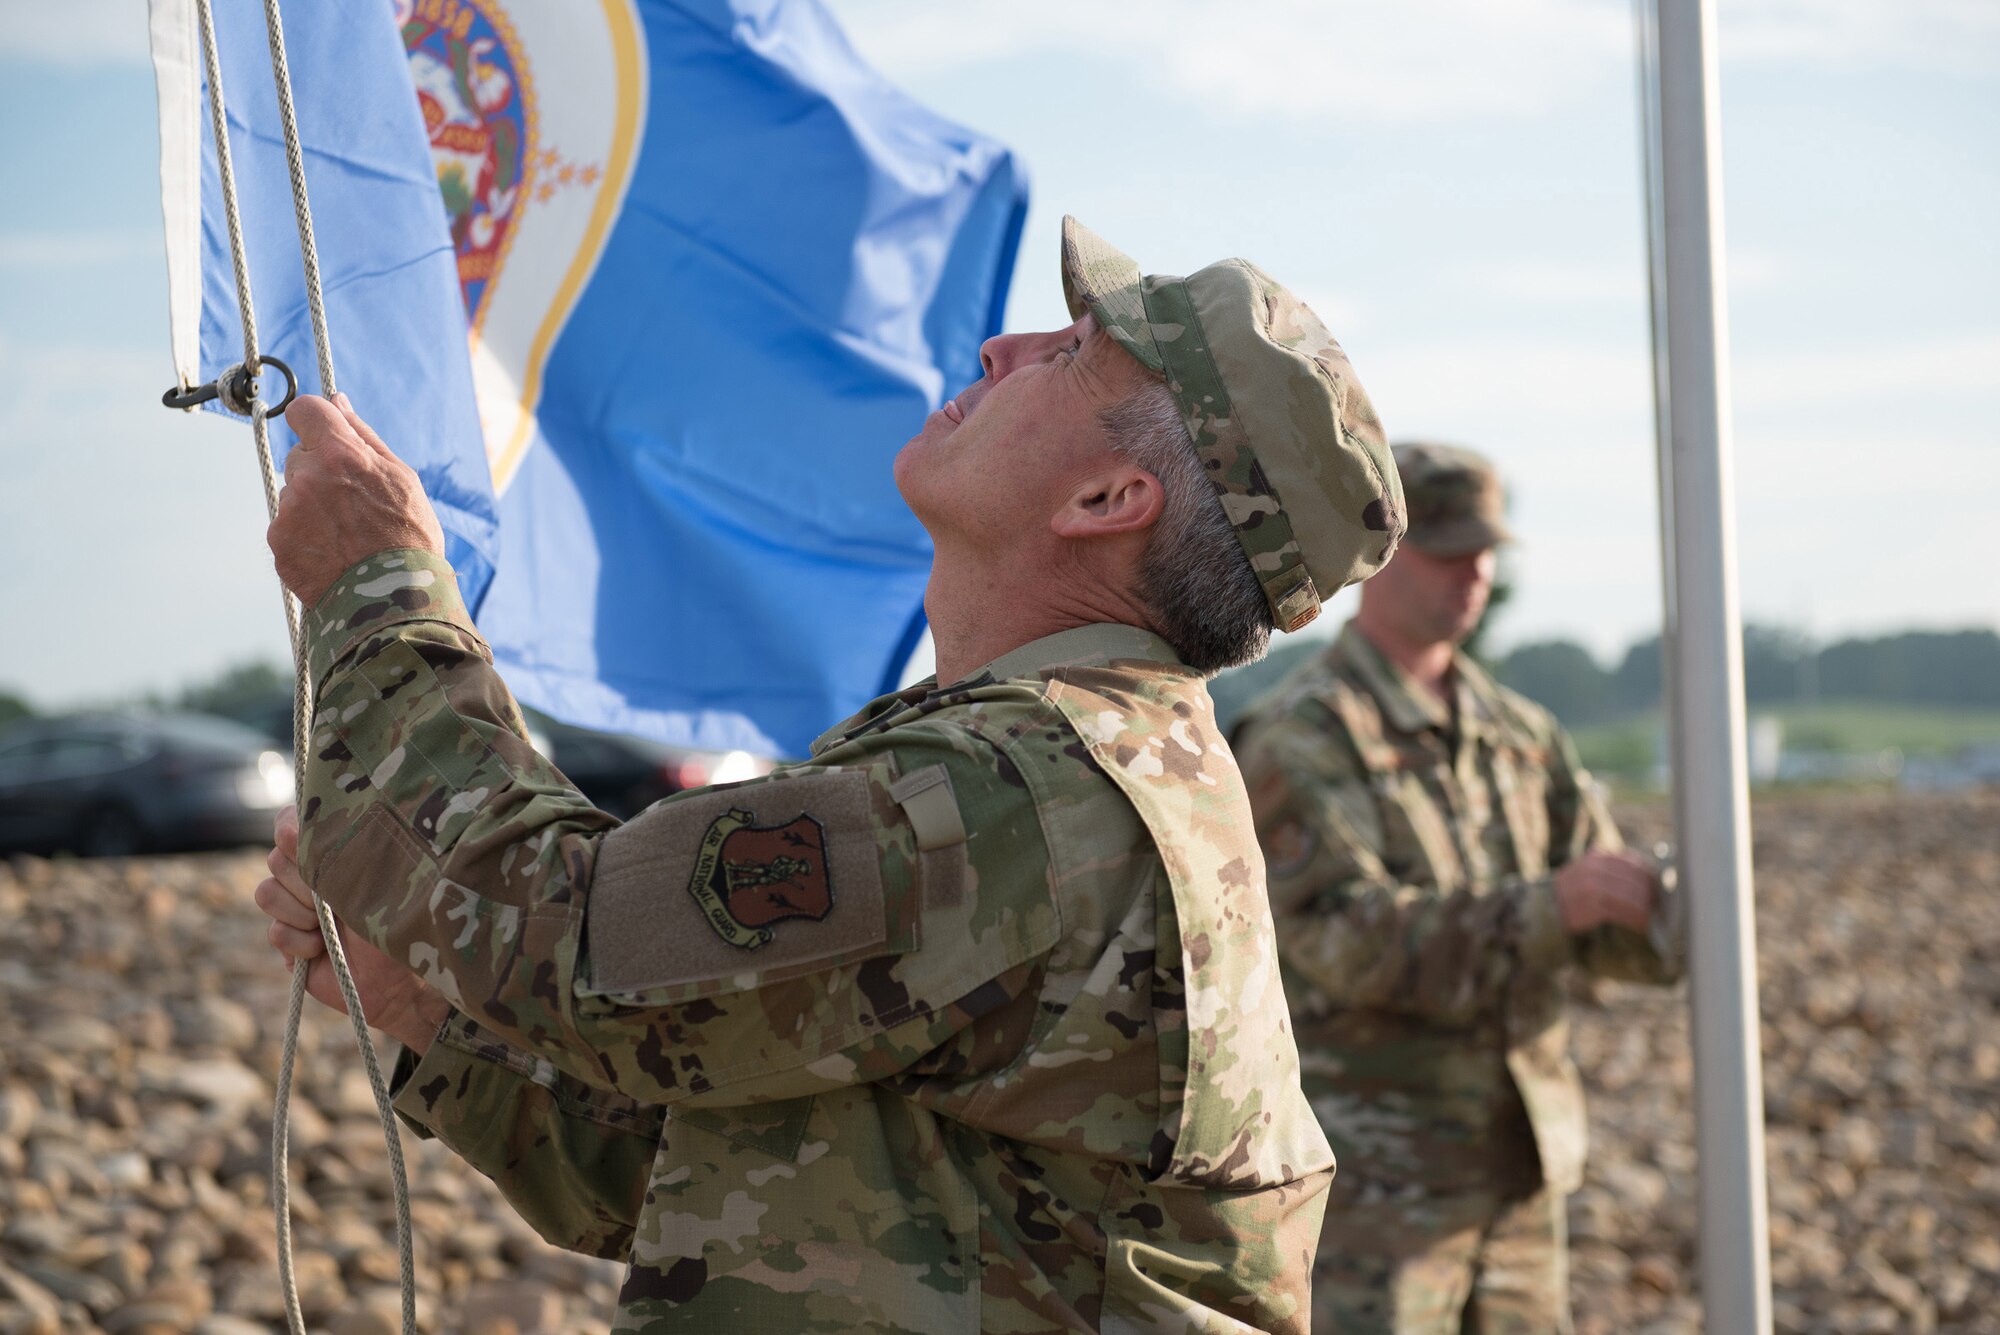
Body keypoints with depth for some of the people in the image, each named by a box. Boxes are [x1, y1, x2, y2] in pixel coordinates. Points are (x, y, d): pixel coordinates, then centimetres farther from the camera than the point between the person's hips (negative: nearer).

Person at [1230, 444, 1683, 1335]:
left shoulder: (1520, 736, 12)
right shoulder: (1301, 740, -9)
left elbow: (1611, 931, 7)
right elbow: (1352, 941, -20)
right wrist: (1551, 904, -29)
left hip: (1517, 1175, 7)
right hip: (1373, 1187, -6)